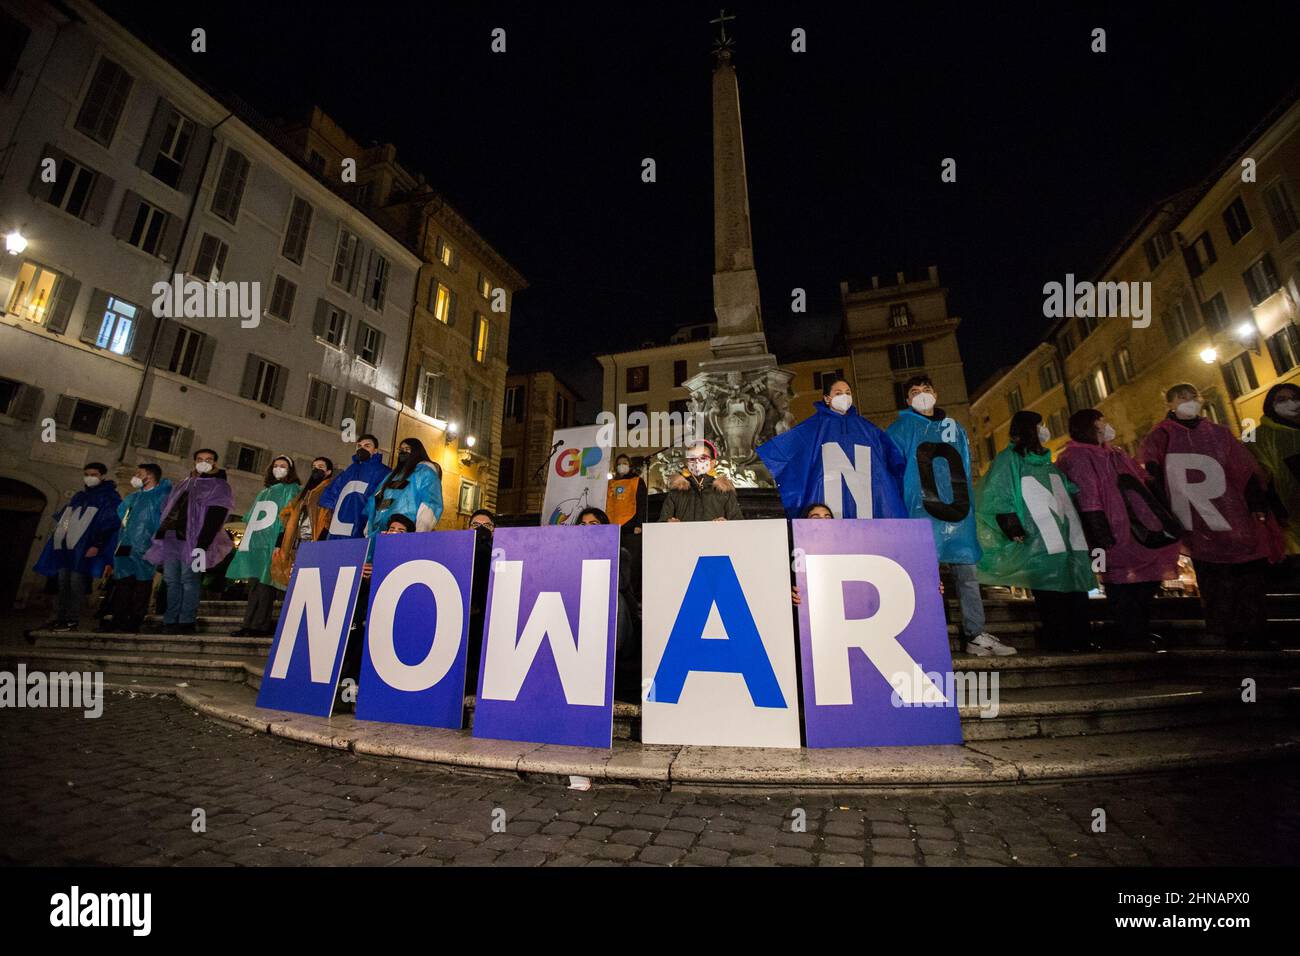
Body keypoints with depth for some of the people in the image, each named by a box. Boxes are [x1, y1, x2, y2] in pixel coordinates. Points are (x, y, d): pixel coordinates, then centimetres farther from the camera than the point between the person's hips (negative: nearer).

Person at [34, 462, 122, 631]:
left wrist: (97, 545, -19)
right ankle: (60, 617, 14)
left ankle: (73, 620, -4)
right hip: (66, 546, 8)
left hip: (84, 547, -7)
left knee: (76, 583, -8)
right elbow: (63, 517, 28)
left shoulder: (109, 497, -3)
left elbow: (109, 525, -12)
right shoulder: (79, 496, 20)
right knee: (63, 582, 8)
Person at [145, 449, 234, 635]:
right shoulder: (185, 484, 24)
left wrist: (202, 544, -20)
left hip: (192, 541, -7)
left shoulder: (219, 487, 0)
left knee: (188, 579, -8)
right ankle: (171, 621, 10)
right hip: (172, 539, 7)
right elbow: (168, 510, 26)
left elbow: (214, 519, -11)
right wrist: (161, 534, 14)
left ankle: (186, 622, -6)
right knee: (172, 580, 6)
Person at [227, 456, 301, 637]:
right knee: (255, 583, 5)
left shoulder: (292, 489, 5)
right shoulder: (264, 492, 27)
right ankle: (251, 625, 7)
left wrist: (280, 544, -16)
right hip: (254, 542, 7)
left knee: (263, 583, -11)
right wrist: (245, 539, 13)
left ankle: (259, 626, -11)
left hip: (273, 544, -7)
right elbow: (250, 519, 26)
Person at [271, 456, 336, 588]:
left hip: (314, 545, -8)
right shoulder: (305, 492, 25)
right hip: (297, 545, 8)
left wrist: (319, 544, -25)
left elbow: (330, 520, -13)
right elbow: (290, 520, 22)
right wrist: (279, 545, 15)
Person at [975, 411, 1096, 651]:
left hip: (1067, 538, 8)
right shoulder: (1009, 458, -1)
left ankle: (1078, 639, 16)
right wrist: (1013, 528, -20)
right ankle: (1057, 641, 0)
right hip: (1040, 542, -8)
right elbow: (998, 497, -11)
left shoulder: (1046, 460, 23)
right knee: (1051, 594, -7)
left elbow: (1070, 491, 29)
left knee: (1075, 588, 8)